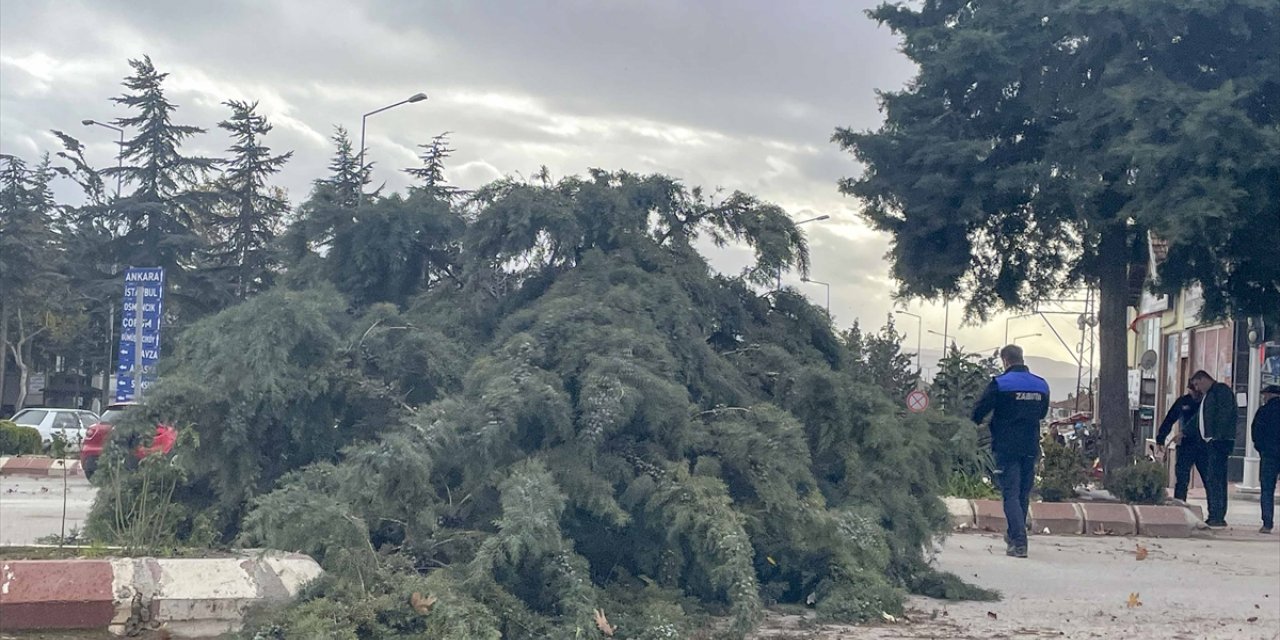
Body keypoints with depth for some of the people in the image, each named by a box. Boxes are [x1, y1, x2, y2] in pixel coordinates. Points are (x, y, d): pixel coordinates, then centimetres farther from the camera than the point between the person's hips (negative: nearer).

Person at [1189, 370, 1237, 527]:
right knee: (1210, 480, 9)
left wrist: (1218, 436, -22)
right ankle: (1213, 516, 11)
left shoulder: (1222, 390, -5)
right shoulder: (1207, 396, 26)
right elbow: (1198, 418, 29)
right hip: (1210, 442, 10)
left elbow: (1225, 414, -16)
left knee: (1215, 479, -12)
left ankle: (1219, 517, -13)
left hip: (1220, 442, -10)